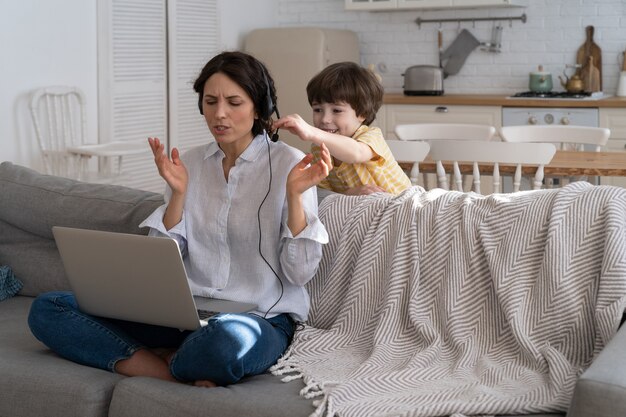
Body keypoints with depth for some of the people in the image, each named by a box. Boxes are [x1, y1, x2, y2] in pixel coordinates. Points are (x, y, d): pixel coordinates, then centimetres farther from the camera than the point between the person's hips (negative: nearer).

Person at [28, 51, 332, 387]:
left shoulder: (289, 164, -2)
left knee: (230, 338, -44)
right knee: (47, 309, -11)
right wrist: (178, 193, -6)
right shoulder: (190, 163, 10)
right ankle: (175, 375, -19)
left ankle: (156, 361, -11)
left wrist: (295, 195, -18)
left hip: (260, 319, -5)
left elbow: (300, 273, -6)